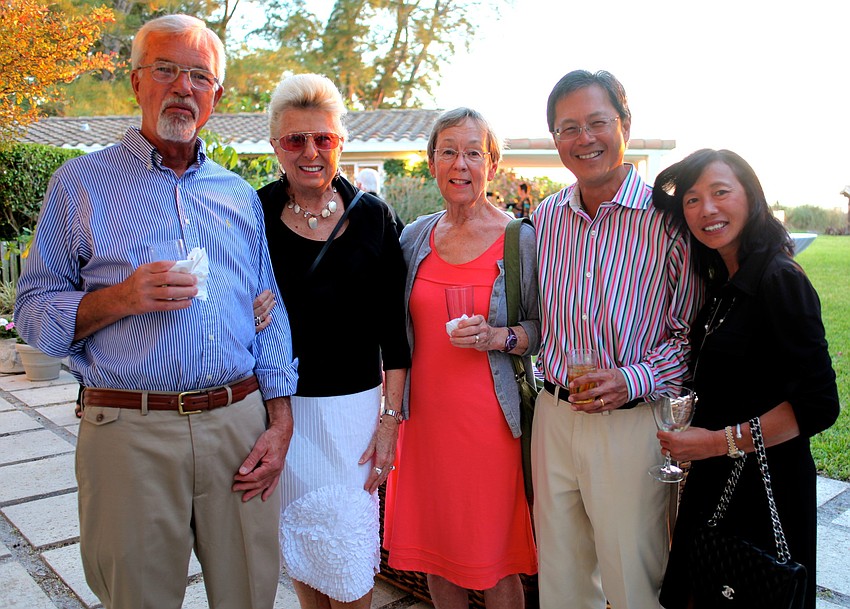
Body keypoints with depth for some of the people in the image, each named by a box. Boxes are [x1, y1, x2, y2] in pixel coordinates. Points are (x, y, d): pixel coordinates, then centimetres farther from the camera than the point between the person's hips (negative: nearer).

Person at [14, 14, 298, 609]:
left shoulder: (241, 195, 12)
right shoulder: (81, 183, 4)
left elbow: (269, 314, 10)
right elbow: (33, 313, 2)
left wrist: (280, 423, 3)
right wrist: (119, 298, -17)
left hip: (240, 425, 3)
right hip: (130, 431, -2)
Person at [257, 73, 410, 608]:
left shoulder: (372, 216, -2)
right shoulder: (255, 214, -2)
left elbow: (392, 328, 0)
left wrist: (391, 418, -4)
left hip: (353, 403, 0)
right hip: (279, 403, 1)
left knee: (350, 550, 6)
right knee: (300, 543, 15)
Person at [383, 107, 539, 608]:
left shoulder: (521, 239, -4)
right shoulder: (416, 237, 6)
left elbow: (544, 329, -2)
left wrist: (498, 337, -18)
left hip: (491, 417, -3)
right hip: (426, 414, 4)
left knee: (496, 563, 7)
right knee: (434, 548, 15)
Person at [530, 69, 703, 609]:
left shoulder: (669, 217, -10)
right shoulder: (545, 218, 6)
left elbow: (692, 331, -7)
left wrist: (633, 379, -20)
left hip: (633, 421, -4)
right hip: (554, 415, 5)